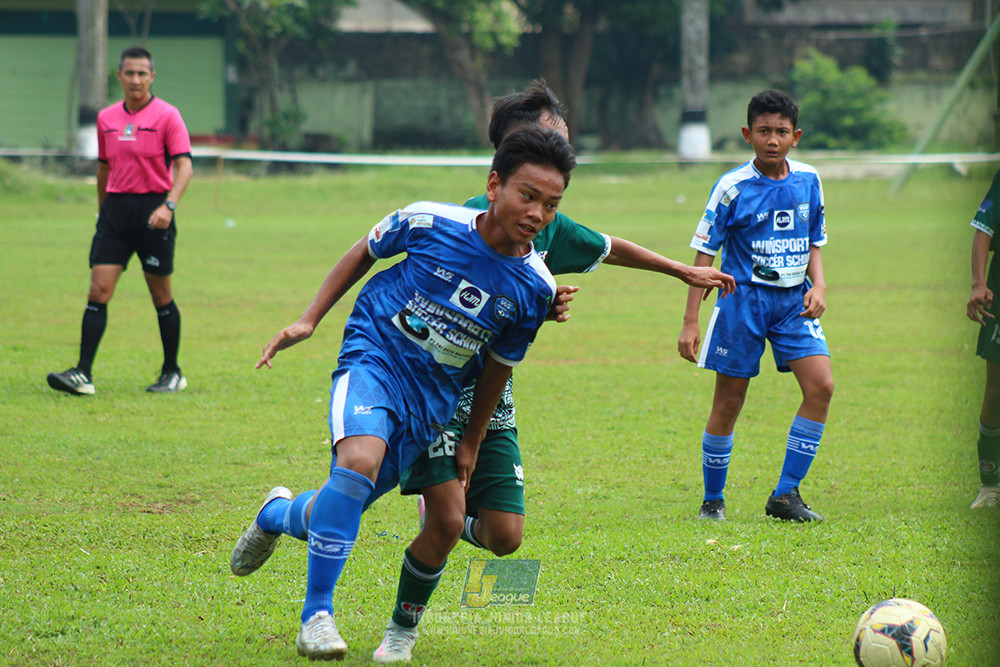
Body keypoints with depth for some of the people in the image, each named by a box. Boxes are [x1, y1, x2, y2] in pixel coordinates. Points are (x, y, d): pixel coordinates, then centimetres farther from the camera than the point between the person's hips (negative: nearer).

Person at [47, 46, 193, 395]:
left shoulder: (167, 115, -5)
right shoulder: (106, 118, 11)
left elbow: (184, 166, -12)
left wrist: (169, 205, -26)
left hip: (153, 210, -4)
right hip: (115, 207, 4)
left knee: (161, 295, 3)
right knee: (98, 291, -7)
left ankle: (172, 373, 17)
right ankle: (83, 373, -12)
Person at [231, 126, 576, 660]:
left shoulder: (535, 288, -7)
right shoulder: (431, 222, -14)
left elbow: (498, 366, 8)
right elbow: (366, 251, 6)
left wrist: (471, 445, 16)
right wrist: (309, 320, 3)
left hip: (430, 404, 4)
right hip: (374, 359, -4)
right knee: (360, 459, -33)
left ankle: (279, 515, 45)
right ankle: (316, 615, -22)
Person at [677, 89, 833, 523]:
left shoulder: (808, 181, 5)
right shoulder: (733, 187, -9)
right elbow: (704, 252, -6)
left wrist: (818, 286, -2)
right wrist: (690, 323, -10)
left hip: (794, 300, 4)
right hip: (744, 297, -4)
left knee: (821, 385, -13)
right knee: (728, 402, 1)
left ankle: (786, 494, -4)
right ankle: (712, 500, 18)